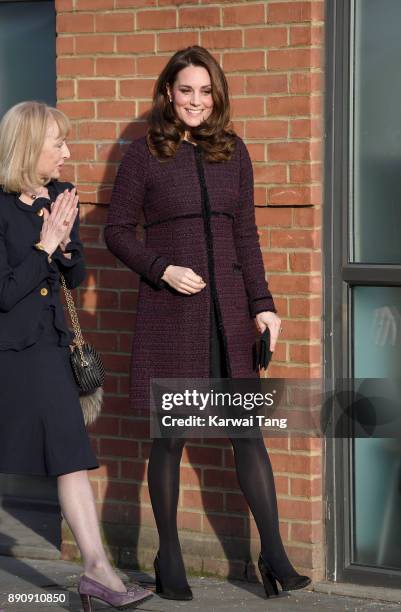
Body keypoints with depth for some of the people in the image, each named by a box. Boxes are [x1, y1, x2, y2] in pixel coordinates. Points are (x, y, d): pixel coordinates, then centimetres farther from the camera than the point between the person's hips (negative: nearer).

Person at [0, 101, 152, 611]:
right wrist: (44, 246, -15)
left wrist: (64, 243, -7)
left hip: (46, 344, 6)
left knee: (71, 453, 2)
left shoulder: (59, 198, 7)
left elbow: (77, 277, 12)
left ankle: (96, 569, 1)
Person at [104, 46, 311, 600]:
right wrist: (163, 269, -13)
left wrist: (263, 304, 5)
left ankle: (274, 556, 4)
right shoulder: (144, 154, 0)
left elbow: (246, 234, 11)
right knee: (170, 435, 3)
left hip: (228, 309, 3)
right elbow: (117, 231, 2)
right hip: (169, 310, -3)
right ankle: (169, 559, 15)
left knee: (249, 430, 0)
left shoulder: (232, 151, 10)